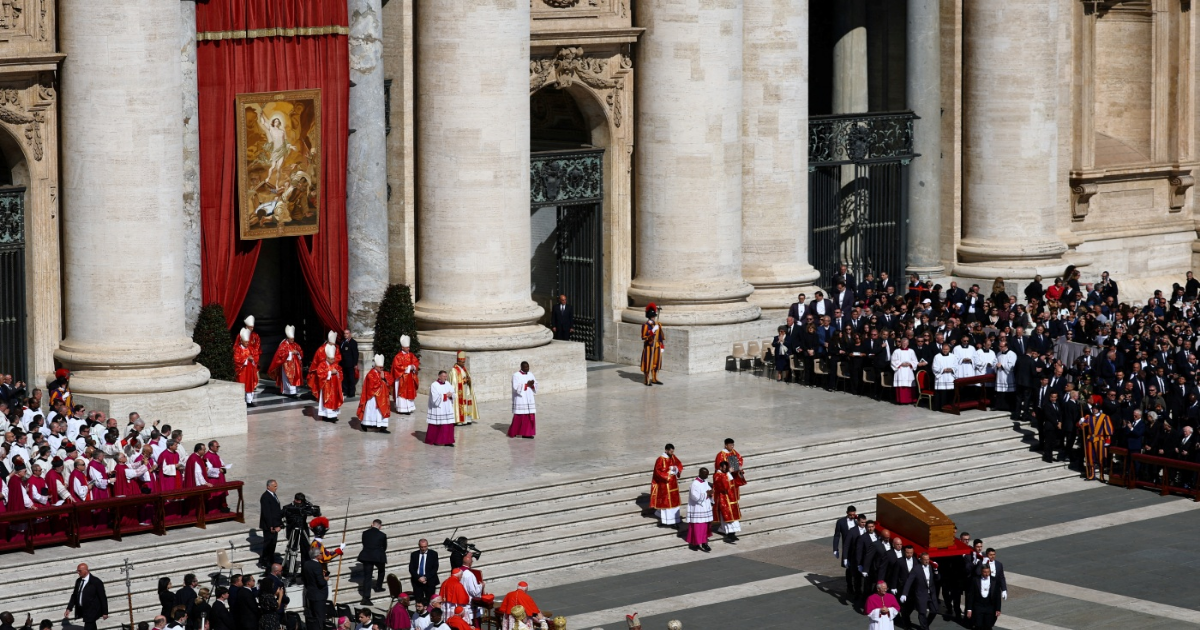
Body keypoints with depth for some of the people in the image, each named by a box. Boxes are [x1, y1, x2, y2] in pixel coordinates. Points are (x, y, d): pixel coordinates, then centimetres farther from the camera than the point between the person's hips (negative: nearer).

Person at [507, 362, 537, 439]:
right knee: (519, 416, -5)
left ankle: (526, 433, 3)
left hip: (529, 399, 6)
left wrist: (532, 384, -15)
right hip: (520, 399, -6)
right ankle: (513, 432, 10)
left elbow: (536, 384, 7)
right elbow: (516, 387, -17)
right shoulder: (516, 375, -8)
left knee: (529, 416, 0)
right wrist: (527, 385, -19)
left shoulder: (530, 374, 10)